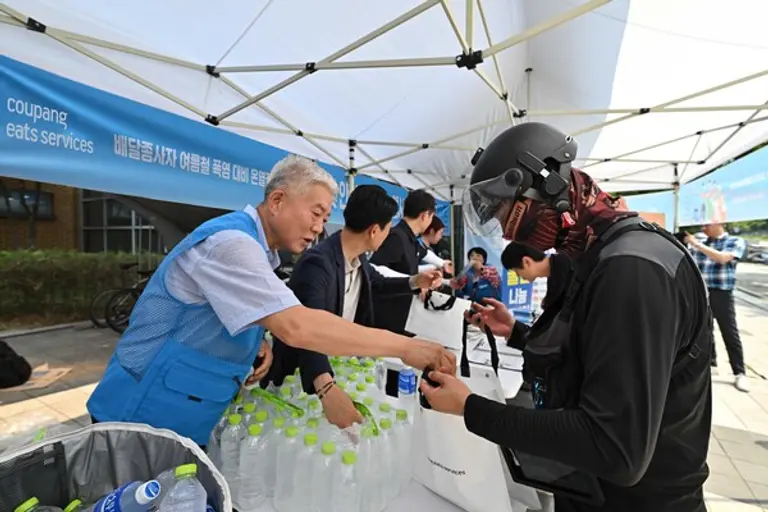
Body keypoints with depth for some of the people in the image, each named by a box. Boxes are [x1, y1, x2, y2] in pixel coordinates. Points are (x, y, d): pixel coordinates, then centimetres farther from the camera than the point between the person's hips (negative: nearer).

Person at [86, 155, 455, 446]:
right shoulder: (231, 241, -27)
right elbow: (296, 327, -39)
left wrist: (255, 345, -7)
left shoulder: (254, 247, 4)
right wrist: (404, 347, -34)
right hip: (146, 415, -8)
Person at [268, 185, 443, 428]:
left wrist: (415, 282, 1)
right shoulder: (318, 263, -32)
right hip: (302, 375, -7)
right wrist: (326, 387, -61)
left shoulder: (358, 257, -5)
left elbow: (378, 282, 16)